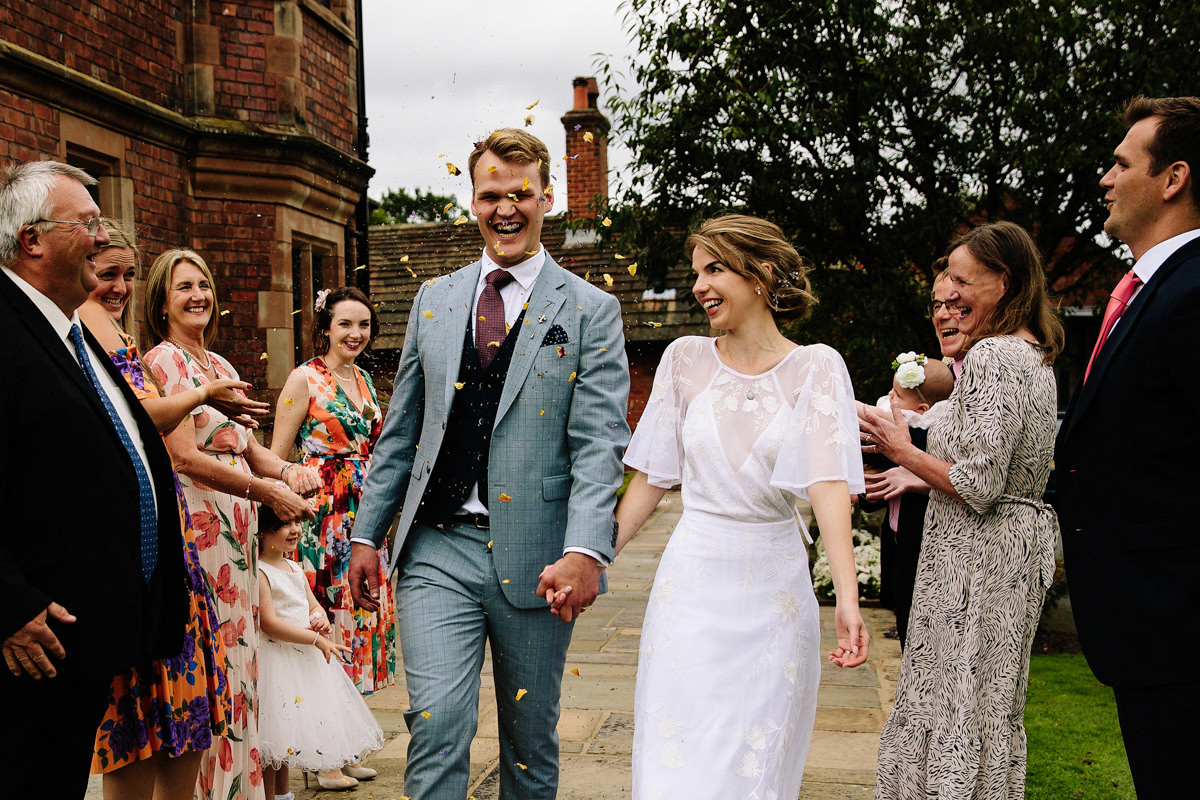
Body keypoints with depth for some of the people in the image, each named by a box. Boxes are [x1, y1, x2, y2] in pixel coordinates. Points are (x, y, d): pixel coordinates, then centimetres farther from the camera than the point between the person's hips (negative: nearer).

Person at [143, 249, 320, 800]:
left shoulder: (222, 366, 17)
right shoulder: (163, 361, -7)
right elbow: (183, 455, -15)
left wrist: (286, 470, -5)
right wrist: (261, 488, -16)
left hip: (237, 525, 8)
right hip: (195, 521, -8)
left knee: (238, 651, 12)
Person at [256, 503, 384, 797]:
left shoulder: (295, 569, 11)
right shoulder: (259, 572, -16)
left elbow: (313, 604, 20)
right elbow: (269, 624, -22)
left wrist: (321, 619, -5)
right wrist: (316, 639, -21)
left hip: (309, 655, 9)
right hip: (277, 657, -8)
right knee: (275, 731, -3)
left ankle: (329, 770, 34)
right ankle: (272, 794, 8)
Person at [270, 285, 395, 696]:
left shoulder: (364, 379, 13)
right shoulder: (304, 379, -7)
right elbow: (274, 459, -6)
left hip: (364, 513, 7)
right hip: (323, 513, -6)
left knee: (364, 603, 9)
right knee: (325, 605, -2)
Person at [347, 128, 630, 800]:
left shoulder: (591, 311, 0)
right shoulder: (433, 302, 11)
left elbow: (599, 444, -9)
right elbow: (401, 432, 15)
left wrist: (585, 551, -22)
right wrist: (368, 534, 12)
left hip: (535, 557, -2)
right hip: (437, 548, 2)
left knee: (531, 733, 13)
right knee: (437, 719, -8)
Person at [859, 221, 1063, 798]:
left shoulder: (992, 356, -20)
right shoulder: (1035, 355, 11)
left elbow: (979, 486, -24)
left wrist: (901, 450, -11)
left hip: (978, 554, -10)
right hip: (1022, 540, 10)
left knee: (959, 705, 2)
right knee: (992, 705, 19)